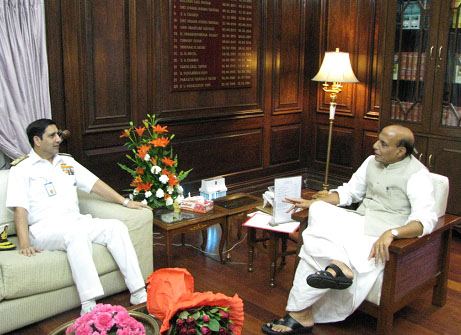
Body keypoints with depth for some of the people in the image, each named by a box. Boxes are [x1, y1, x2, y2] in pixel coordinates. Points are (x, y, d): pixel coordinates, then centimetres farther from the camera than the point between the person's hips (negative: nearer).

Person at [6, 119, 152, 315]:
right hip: (45, 228, -5)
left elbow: (95, 184, 17)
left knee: (116, 227, -18)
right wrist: (24, 243, -22)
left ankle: (139, 293, -22)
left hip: (76, 221, 6)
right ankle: (89, 305, -41)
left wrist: (125, 202, 8)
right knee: (76, 233, -37)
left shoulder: (67, 162, 20)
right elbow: (19, 208, -8)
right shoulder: (21, 169, 3)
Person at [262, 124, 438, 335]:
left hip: (381, 236, -8)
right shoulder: (372, 162, 12)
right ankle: (337, 265, -34)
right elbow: (349, 192, 19)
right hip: (359, 222, 8)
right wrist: (312, 202, 8)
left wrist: (391, 233, -39)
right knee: (318, 210, -20)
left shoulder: (417, 174, -11)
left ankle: (300, 315, -15)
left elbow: (426, 219, -22)